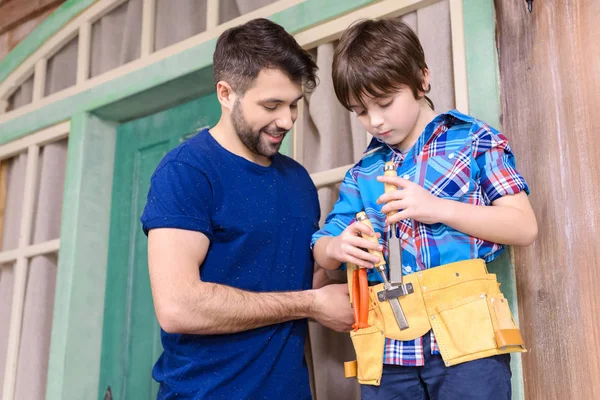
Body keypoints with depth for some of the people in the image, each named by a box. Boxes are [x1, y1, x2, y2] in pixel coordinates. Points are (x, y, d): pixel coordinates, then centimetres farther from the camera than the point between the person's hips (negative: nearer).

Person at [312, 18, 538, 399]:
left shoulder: (473, 140, 4)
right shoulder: (362, 174, 14)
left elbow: (525, 227, -2)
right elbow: (322, 246, 15)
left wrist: (438, 208, -12)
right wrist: (336, 248, -9)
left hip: (466, 334, -3)